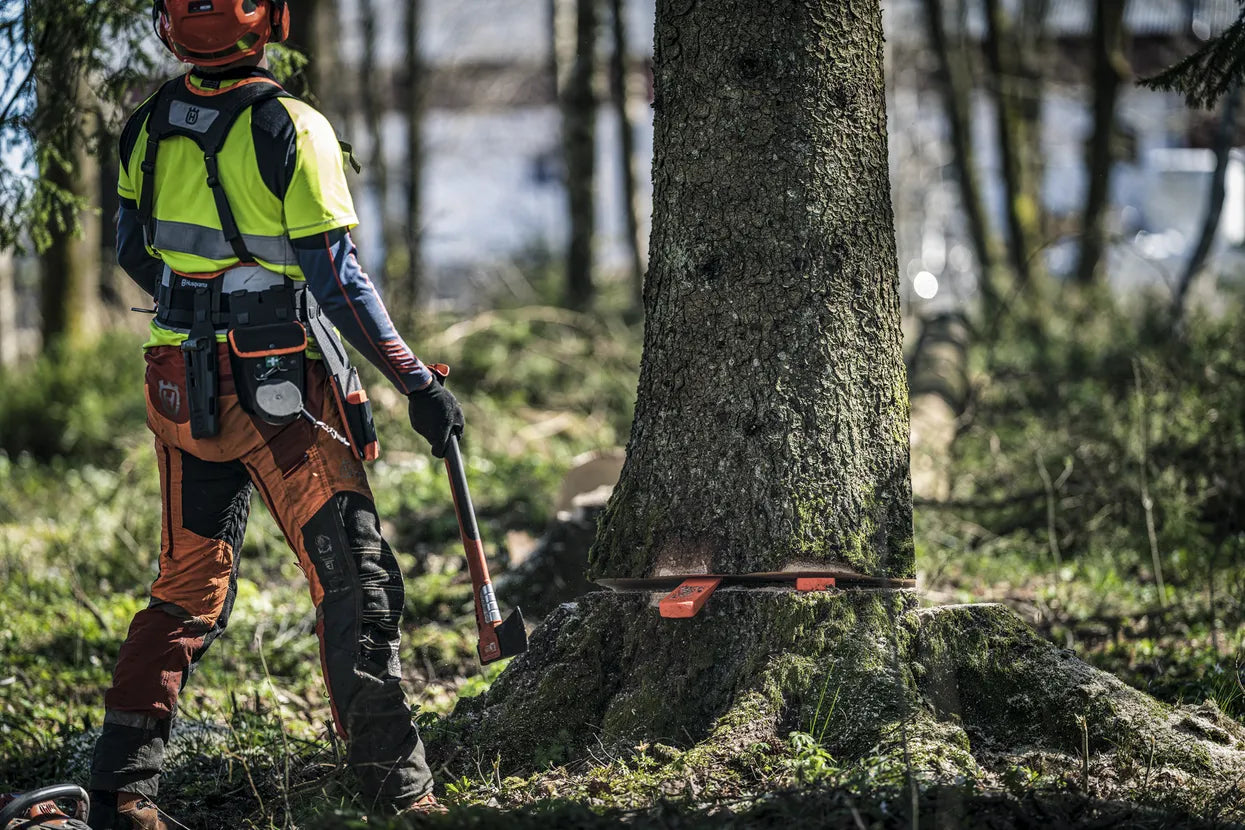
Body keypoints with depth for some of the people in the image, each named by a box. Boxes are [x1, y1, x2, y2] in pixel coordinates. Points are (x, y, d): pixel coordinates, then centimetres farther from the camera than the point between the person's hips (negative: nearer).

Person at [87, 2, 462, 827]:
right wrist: (420, 383, -11)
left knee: (191, 588, 15)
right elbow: (337, 281, -17)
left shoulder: (151, 125, 2)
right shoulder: (291, 129, -17)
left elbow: (134, 253, 14)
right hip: (276, 391, -6)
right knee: (358, 585, 4)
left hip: (179, 385, 6)